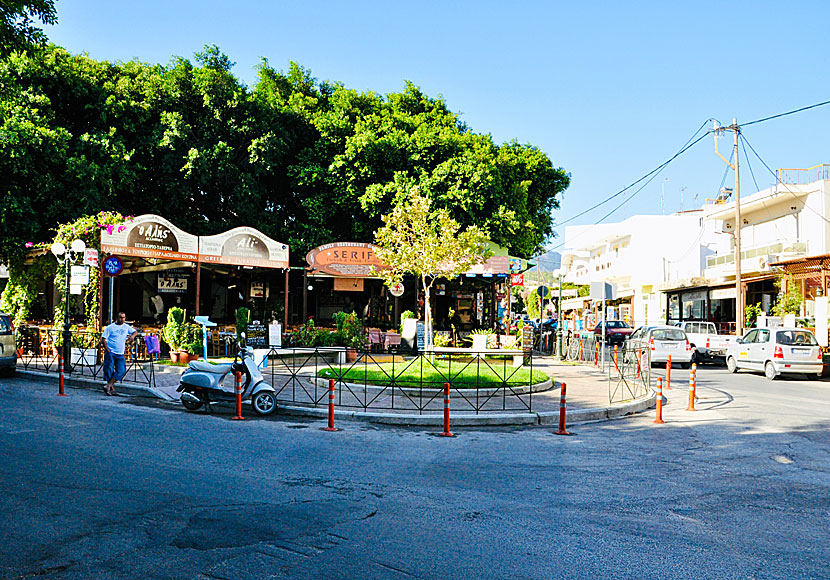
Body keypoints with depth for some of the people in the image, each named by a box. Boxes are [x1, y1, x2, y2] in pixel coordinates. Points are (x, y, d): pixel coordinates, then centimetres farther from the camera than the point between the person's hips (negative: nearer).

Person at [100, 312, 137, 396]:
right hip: (110, 352, -4)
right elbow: (103, 339, -4)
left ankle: (108, 386, -3)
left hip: (120, 354, 4)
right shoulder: (110, 327, -3)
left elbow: (135, 331, 23)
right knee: (109, 370, -2)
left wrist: (132, 336, -1)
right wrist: (107, 350, -12)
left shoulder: (126, 327, 9)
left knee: (121, 371, -7)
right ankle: (112, 388, 10)